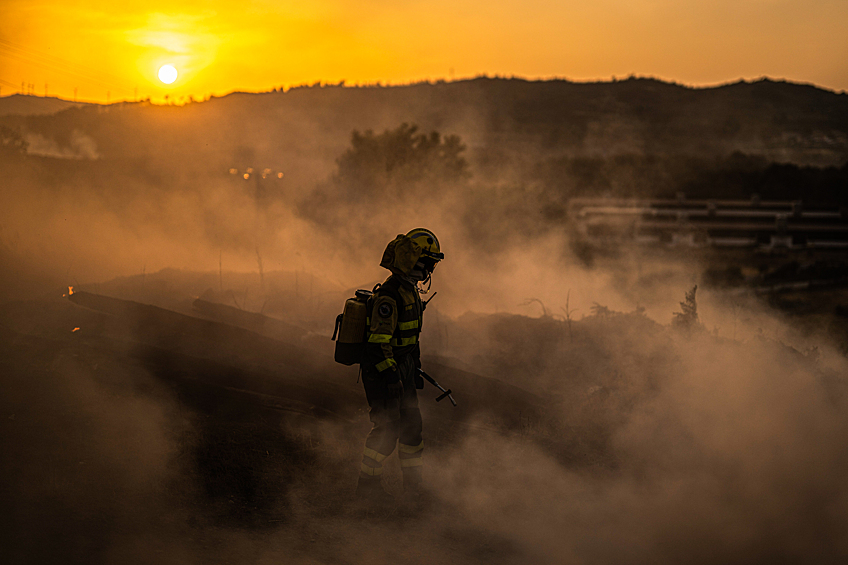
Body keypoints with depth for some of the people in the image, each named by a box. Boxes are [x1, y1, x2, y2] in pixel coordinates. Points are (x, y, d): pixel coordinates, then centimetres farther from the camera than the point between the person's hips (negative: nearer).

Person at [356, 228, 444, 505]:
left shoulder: (411, 290, 12)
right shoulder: (389, 295, -20)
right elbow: (380, 339, -24)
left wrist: (416, 369, 24)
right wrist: (391, 377, -26)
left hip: (401, 369, 10)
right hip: (382, 370, -10)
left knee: (411, 424, 11)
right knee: (387, 427, -6)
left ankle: (414, 484, 19)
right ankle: (368, 482, 5)